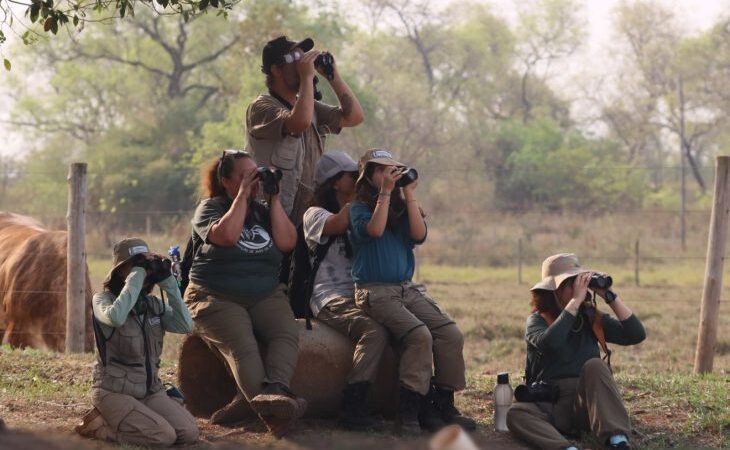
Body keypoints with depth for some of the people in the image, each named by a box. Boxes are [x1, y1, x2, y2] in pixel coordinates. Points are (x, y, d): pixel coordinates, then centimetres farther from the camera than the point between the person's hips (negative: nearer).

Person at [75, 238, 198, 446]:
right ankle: (99, 424, -2)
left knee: (189, 433, -15)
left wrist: (167, 282, -12)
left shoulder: (154, 304, 9)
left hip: (151, 390, 6)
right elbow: (116, 317, -33)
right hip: (114, 391, -6)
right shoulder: (104, 299, -7)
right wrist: (137, 274, -27)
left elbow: (186, 326, -9)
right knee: (163, 436, -26)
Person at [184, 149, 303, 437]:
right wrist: (242, 197, -10)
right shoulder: (210, 208, 4)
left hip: (265, 295, 5)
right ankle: (272, 412, -51)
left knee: (287, 334, -27)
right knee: (242, 347, -31)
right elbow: (226, 235, -18)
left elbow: (287, 242, 0)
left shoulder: (262, 211, 16)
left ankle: (274, 393, -50)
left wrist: (274, 199, 1)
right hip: (216, 299, -5)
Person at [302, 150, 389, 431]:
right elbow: (338, 224, -17)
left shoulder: (359, 216, 27)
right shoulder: (315, 215, 5)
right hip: (331, 300, -7)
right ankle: (352, 408, -38)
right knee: (375, 330, -35)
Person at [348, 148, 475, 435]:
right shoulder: (360, 208, 3)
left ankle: (443, 405, -8)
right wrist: (385, 192, -12)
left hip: (408, 289, 6)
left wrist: (409, 195, -2)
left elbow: (419, 235, -1)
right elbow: (374, 229, -17)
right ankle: (411, 409, -27)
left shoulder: (401, 209, 17)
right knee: (419, 334, -29)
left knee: (451, 334, -15)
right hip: (375, 291, -6)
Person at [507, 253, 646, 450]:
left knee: (594, 365, -28)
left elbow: (636, 335, -2)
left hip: (589, 405, 2)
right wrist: (576, 300, -22)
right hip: (551, 406, -2)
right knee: (516, 413, -32)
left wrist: (609, 296, -6)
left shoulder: (591, 317, 9)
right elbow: (549, 343, -25)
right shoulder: (538, 320, -1)